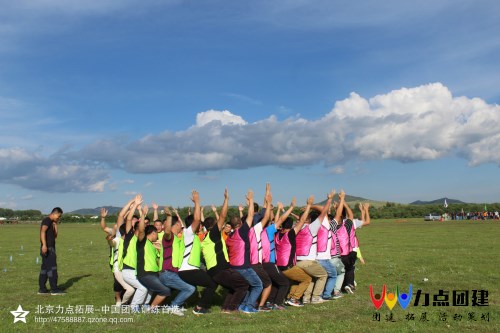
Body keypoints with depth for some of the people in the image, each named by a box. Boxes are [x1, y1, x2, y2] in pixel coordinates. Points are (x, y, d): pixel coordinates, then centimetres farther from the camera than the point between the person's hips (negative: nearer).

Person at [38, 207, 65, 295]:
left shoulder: (51, 222, 21)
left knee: (45, 268, 10)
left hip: (50, 248, 10)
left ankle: (42, 289, 13)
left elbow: (55, 236, 19)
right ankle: (54, 289, -8)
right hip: (47, 248, -10)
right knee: (52, 268, -9)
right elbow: (43, 231, -23)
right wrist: (44, 244, -33)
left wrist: (55, 224, 13)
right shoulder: (47, 220, -8)